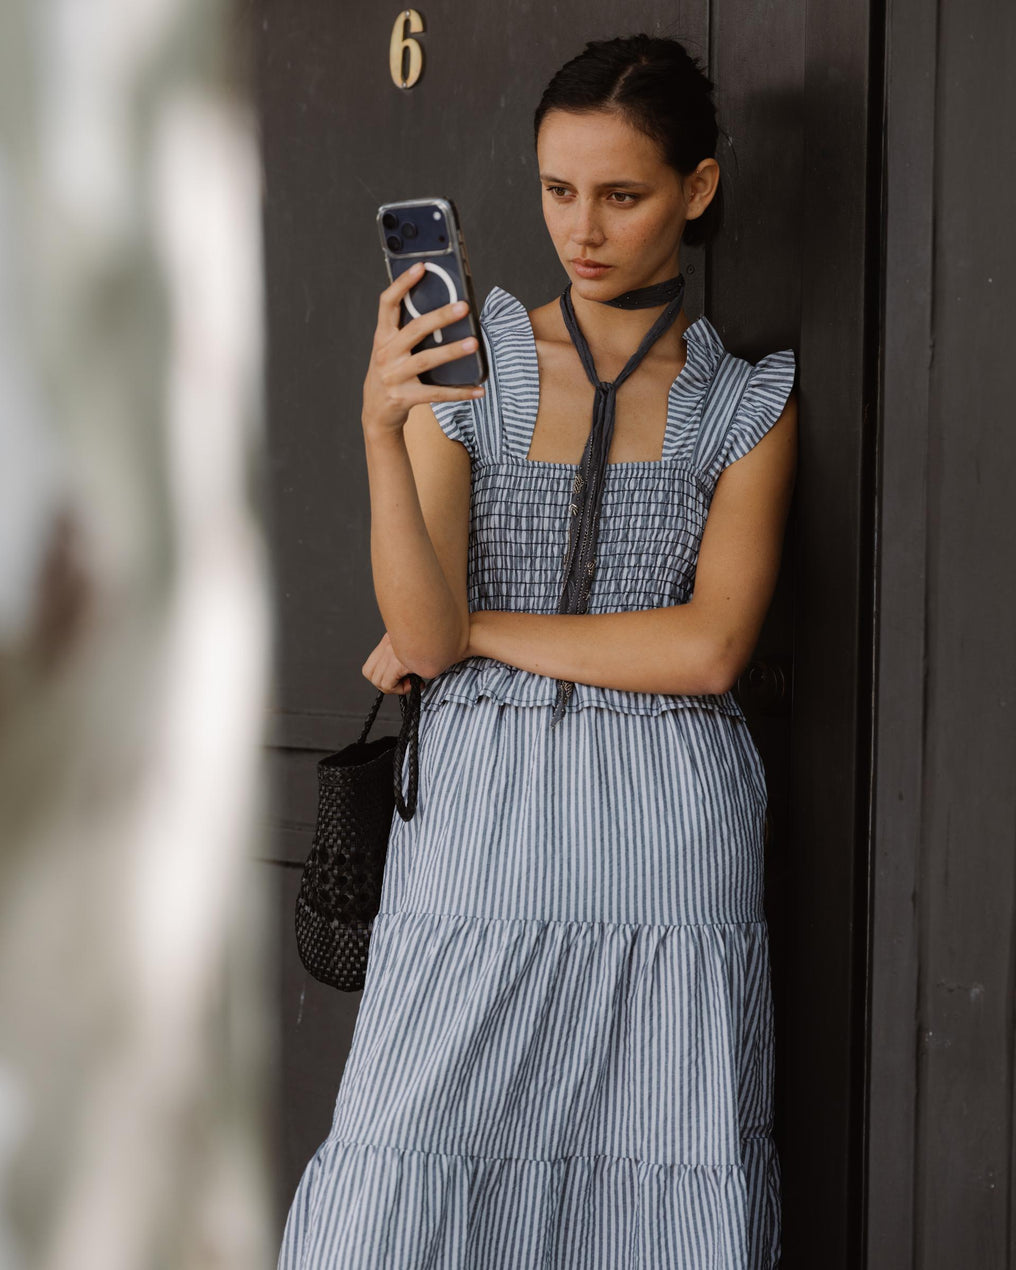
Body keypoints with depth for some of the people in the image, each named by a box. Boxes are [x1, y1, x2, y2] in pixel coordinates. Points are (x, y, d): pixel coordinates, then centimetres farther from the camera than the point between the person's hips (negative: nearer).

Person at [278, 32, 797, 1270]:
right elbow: (420, 634, -5)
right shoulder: (461, 370, 5)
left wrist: (476, 630, -6)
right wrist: (381, 430, -19)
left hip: (670, 844, 0)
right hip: (481, 831, 0)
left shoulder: (748, 407, 6)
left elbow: (708, 647, -7)